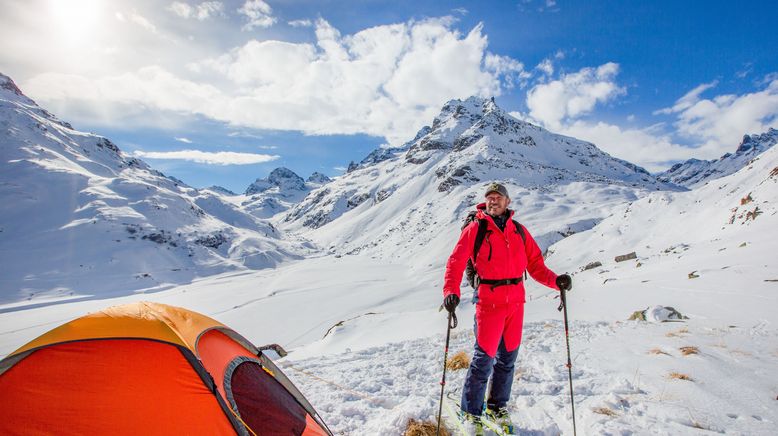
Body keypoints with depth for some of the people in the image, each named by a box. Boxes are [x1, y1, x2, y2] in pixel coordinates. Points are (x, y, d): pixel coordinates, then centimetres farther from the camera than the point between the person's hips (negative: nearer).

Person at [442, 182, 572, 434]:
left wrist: (555, 281, -9)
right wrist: (451, 291, -25)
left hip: (516, 301, 5)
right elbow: (456, 262, -10)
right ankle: (471, 412, 18)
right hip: (488, 300, -4)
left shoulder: (519, 231, 10)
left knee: (508, 357, 15)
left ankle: (498, 406, 35)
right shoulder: (475, 229, -2)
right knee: (484, 358, -2)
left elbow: (535, 264, 9)